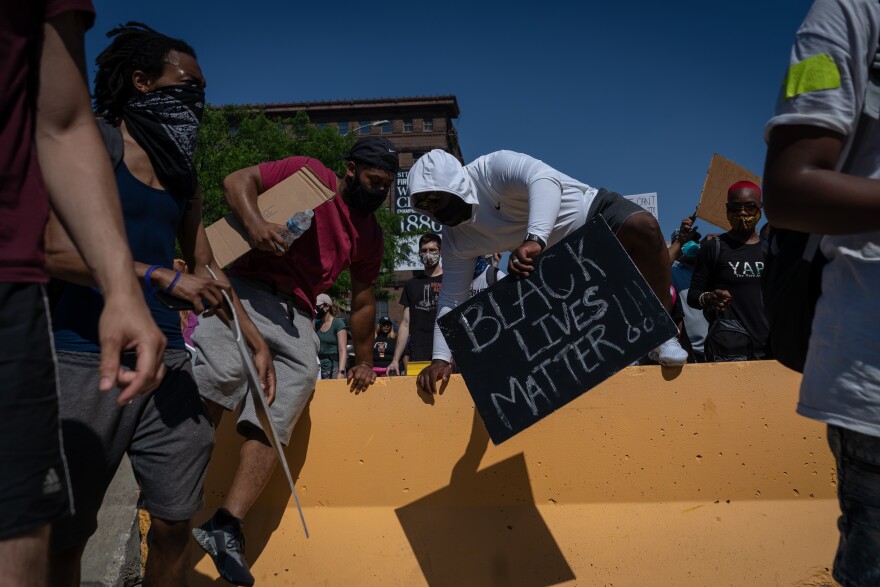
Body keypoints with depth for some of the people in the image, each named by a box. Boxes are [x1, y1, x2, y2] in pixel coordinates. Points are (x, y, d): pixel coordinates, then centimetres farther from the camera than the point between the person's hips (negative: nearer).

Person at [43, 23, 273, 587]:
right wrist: (168, 279, -19)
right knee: (63, 535, 4)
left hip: (168, 360, 5)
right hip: (89, 358, -5)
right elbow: (59, 251, -15)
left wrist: (256, 338, 20)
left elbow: (205, 267, 23)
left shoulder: (184, 177, 17)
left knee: (174, 524, 6)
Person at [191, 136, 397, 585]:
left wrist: (364, 361, 29)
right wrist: (255, 222, -23)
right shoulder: (308, 175, 4)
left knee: (276, 420, -14)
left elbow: (363, 302, 26)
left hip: (296, 317, 4)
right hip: (249, 291, -4)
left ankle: (227, 526, -15)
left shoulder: (370, 234, 19)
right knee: (214, 376, -27)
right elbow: (237, 180, -3)